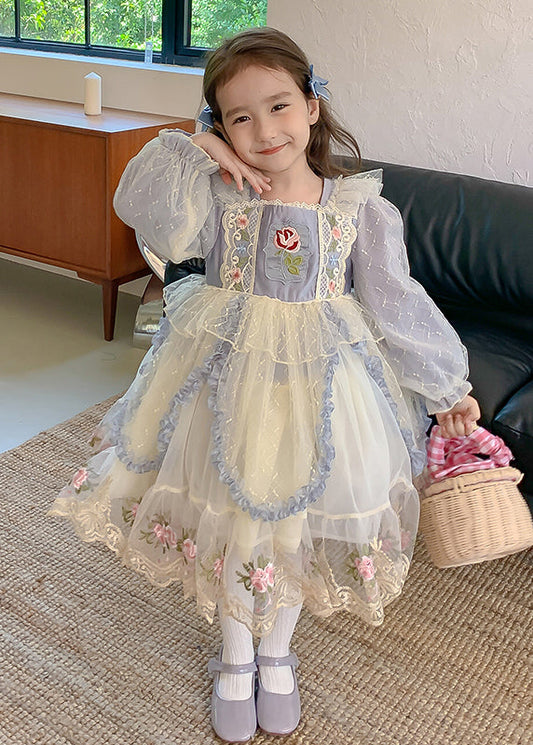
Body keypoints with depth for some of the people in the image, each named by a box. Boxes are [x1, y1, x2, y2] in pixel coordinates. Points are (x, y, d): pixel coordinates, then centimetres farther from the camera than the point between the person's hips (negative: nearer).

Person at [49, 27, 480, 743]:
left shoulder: (360, 207, -7)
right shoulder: (218, 192, -7)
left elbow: (399, 305, -2)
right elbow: (145, 211, -22)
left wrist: (448, 388, 2)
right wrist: (191, 149, -21)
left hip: (321, 381, 1)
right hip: (231, 376, 0)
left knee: (298, 526, 15)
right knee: (231, 519, 13)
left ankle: (276, 654, 44)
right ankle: (235, 659, 40)